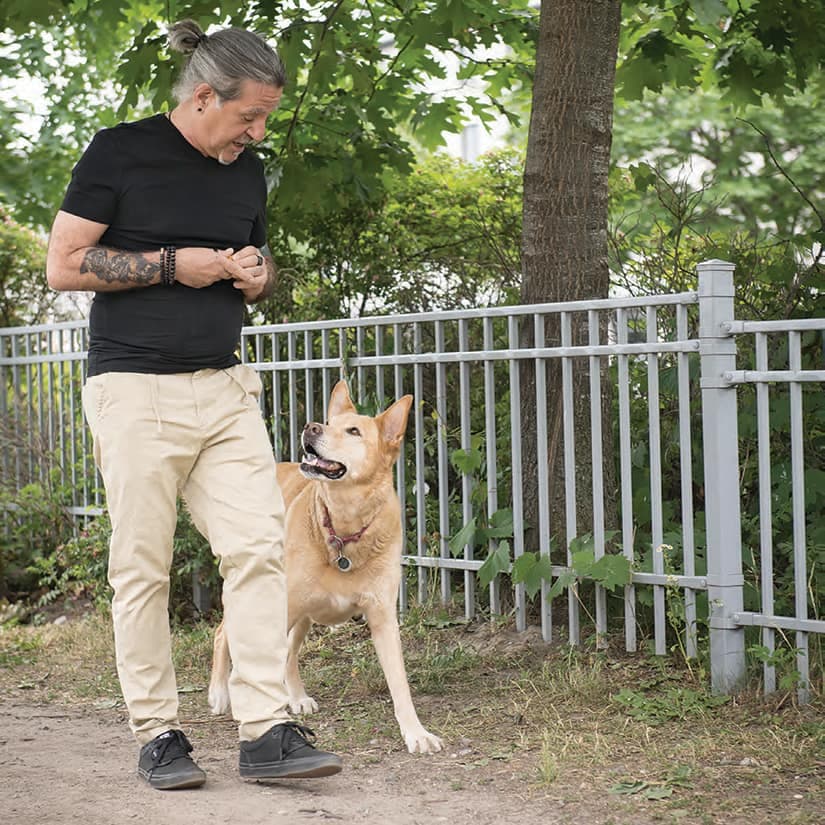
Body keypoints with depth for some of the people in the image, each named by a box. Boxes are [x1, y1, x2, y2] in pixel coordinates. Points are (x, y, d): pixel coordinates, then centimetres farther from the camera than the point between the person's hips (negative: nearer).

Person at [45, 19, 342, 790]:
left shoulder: (246, 170, 13)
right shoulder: (120, 152, -4)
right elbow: (62, 265, -6)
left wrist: (257, 274, 2)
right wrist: (175, 265, -12)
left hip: (225, 389, 5)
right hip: (136, 390, -5)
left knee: (258, 548, -5)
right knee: (141, 568, -1)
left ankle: (265, 730, -3)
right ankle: (156, 733, 10)